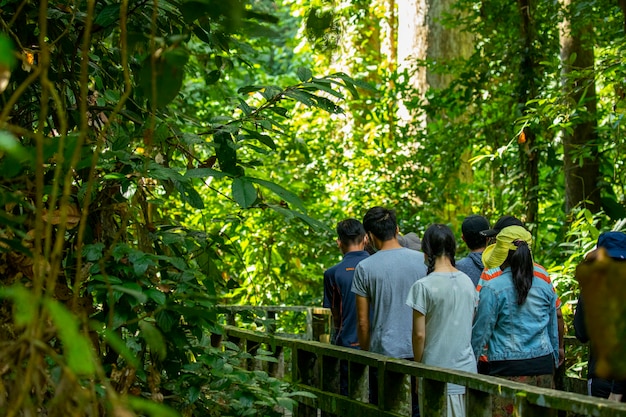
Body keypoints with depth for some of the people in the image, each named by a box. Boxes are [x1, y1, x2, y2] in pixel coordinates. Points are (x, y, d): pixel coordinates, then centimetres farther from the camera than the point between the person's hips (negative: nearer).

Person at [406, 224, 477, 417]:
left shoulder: (423, 286, -12)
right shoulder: (468, 282, 5)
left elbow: (419, 334, -10)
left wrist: (418, 368, 2)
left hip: (437, 374, -5)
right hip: (466, 369, 5)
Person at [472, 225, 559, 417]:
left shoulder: (493, 288, -8)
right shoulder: (544, 285, 8)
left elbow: (481, 331, -3)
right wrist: (554, 362, 28)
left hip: (508, 369, -5)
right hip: (543, 366, 5)